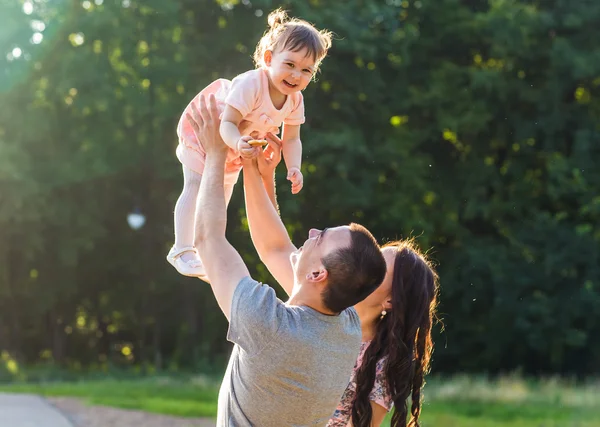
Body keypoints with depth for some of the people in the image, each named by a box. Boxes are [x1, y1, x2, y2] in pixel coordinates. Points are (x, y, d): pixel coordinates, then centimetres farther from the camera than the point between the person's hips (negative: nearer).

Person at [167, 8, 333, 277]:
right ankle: (182, 250, -10)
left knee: (224, 190, 18)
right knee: (195, 187, -15)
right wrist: (237, 143, -65)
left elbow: (291, 139, -12)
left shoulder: (295, 100, -20)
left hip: (232, 150, 7)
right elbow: (227, 124, -44)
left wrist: (294, 168, -28)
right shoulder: (250, 85, -42)